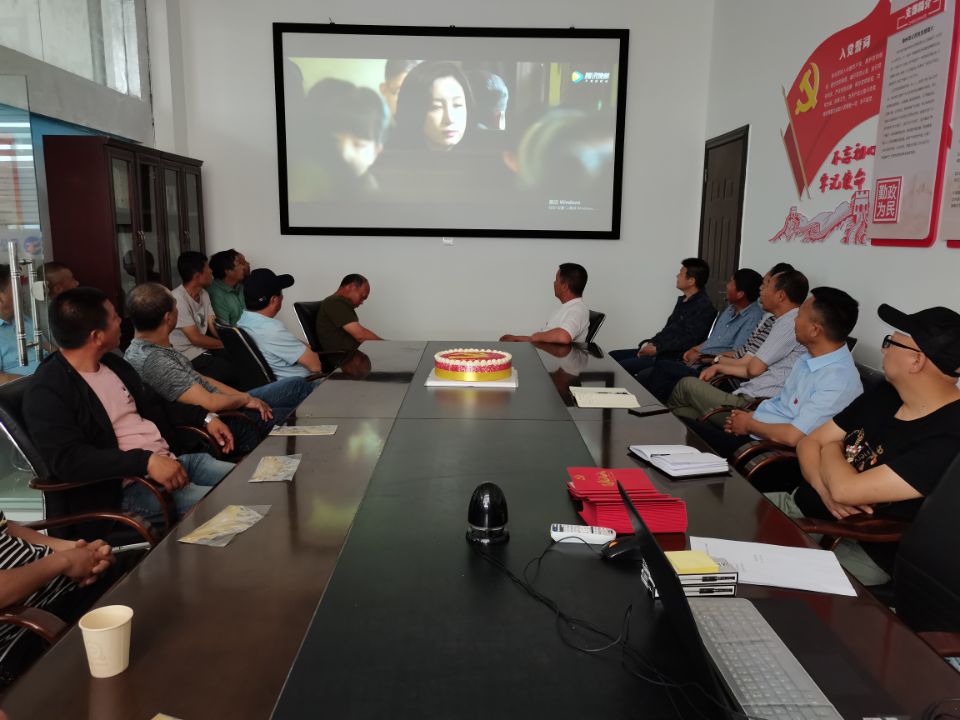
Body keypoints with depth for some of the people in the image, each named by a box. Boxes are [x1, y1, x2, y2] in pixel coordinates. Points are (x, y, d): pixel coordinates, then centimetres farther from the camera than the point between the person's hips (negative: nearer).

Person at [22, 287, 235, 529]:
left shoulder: (111, 362, 13)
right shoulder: (47, 393, -13)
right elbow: (68, 459, -24)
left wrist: (204, 418, 13)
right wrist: (146, 461, -33)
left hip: (172, 459, 9)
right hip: (125, 487, -8)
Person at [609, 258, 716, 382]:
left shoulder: (704, 307, -12)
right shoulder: (682, 300, 18)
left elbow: (688, 340, -19)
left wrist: (656, 349, -18)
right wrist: (650, 343, 3)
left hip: (672, 358, -10)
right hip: (658, 351, 10)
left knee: (620, 367, -24)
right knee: (612, 357, 0)